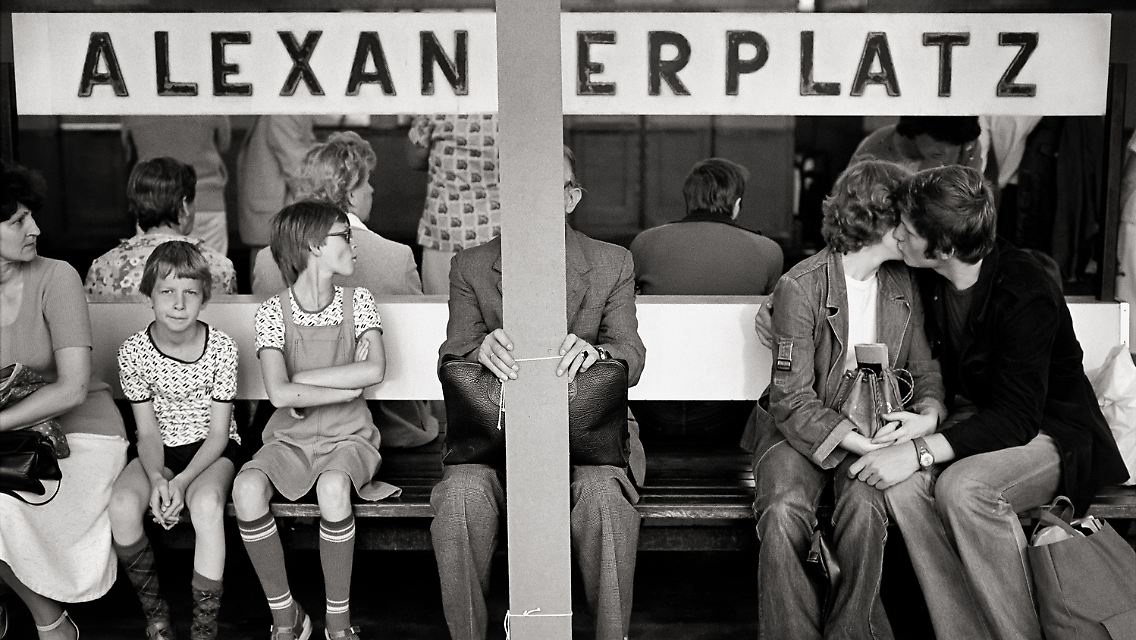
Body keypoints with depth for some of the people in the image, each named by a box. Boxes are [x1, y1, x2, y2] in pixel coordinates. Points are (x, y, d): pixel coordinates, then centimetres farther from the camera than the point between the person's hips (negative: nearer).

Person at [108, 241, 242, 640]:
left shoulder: (221, 348, -13)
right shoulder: (133, 351, -9)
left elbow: (219, 432, -11)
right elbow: (148, 432, -5)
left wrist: (182, 481, -24)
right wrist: (157, 478, -24)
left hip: (212, 449, -2)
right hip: (160, 450, 2)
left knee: (206, 503, -34)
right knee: (122, 506, -27)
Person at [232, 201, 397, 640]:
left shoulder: (358, 302, 2)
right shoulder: (274, 311, -5)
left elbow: (375, 370, -16)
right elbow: (278, 393, -19)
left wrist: (300, 380, -14)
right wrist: (350, 385, -15)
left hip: (347, 437, 0)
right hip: (290, 438, 0)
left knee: (332, 488, -33)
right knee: (246, 488, -30)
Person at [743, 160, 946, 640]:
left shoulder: (903, 284, 7)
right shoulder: (799, 288, -12)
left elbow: (924, 368, 12)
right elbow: (793, 401, -15)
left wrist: (929, 412, -11)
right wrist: (856, 441, -26)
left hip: (875, 425, 3)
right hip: (803, 428, -3)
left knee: (864, 506, -29)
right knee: (783, 512, -31)